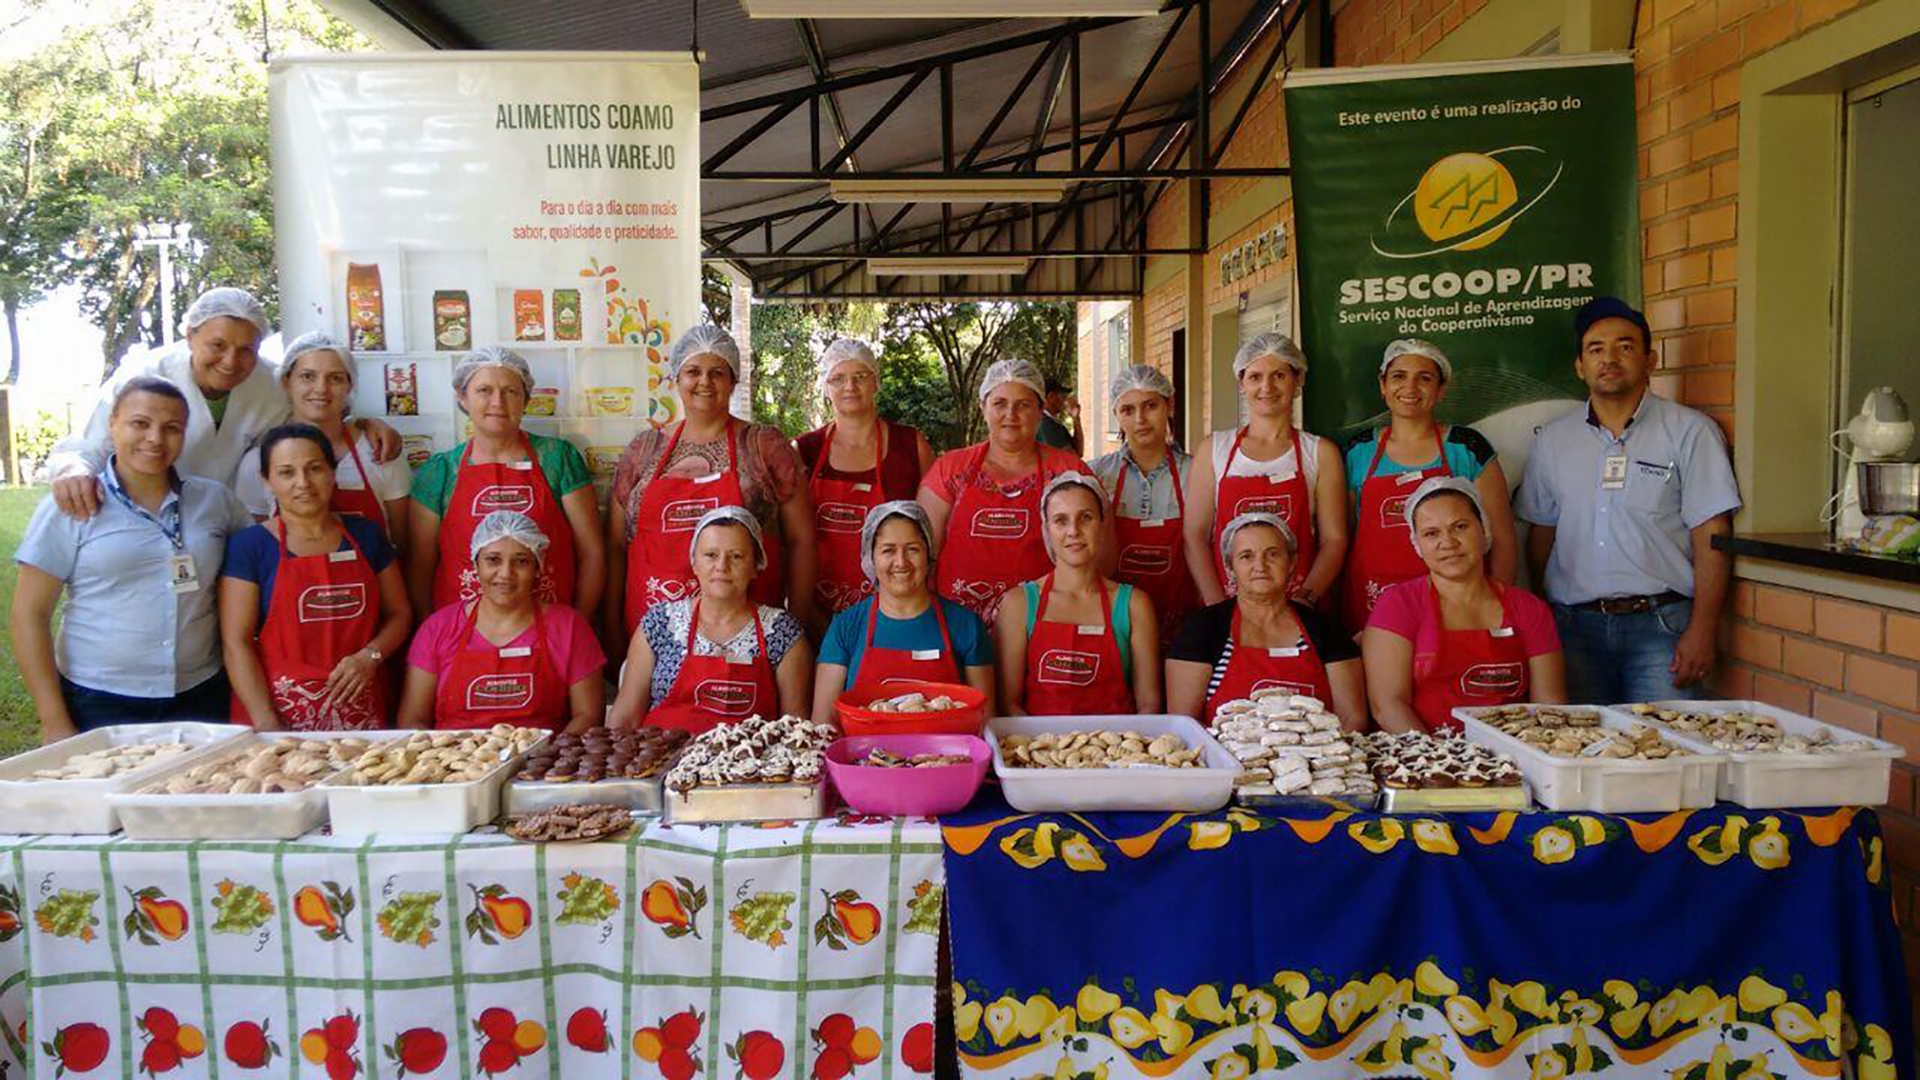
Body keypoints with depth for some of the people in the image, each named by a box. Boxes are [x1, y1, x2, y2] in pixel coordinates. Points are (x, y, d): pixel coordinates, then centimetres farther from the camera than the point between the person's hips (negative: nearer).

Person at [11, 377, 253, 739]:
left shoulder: (215, 499, 5)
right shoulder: (69, 507, -2)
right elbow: (30, 615, -3)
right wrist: (55, 724, -8)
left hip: (201, 698, 2)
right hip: (98, 704, -2)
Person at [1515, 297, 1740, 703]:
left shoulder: (1690, 432, 1)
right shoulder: (1553, 440, 12)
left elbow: (1711, 537, -3)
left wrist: (1701, 631, -10)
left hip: (1661, 624, -3)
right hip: (1574, 624, 3)